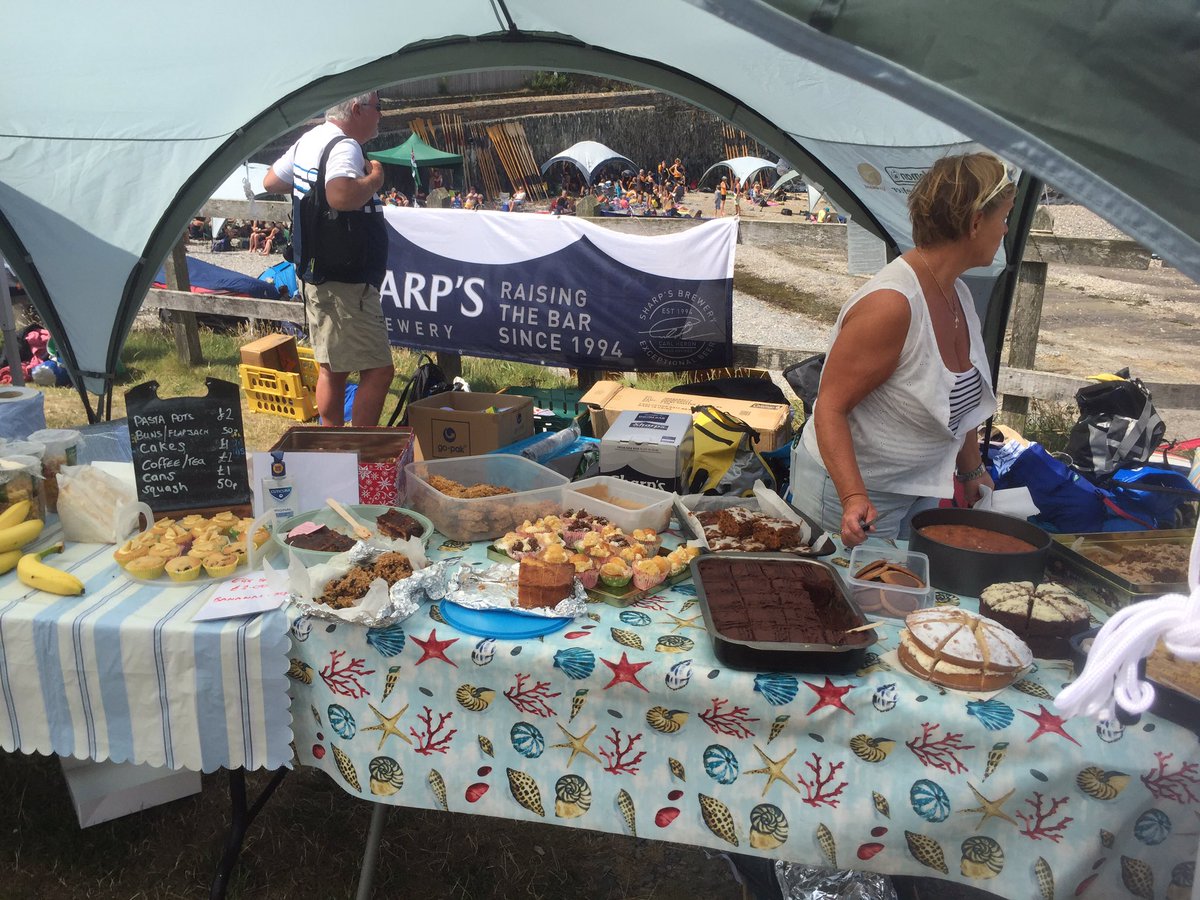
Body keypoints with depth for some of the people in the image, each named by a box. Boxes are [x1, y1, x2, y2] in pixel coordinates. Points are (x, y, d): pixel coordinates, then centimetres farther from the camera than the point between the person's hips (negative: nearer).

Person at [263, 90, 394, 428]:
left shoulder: (309, 139, 12)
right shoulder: (344, 147, -18)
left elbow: (271, 182, 24)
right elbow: (340, 197, -37)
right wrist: (374, 178, -20)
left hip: (316, 275, 11)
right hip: (344, 283, -11)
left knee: (332, 368, 17)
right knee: (378, 371, -7)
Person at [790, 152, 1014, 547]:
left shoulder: (957, 294, 2)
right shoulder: (891, 304, -27)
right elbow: (830, 406, -27)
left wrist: (970, 471, 22)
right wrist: (854, 498, -37)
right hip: (851, 488, -9)